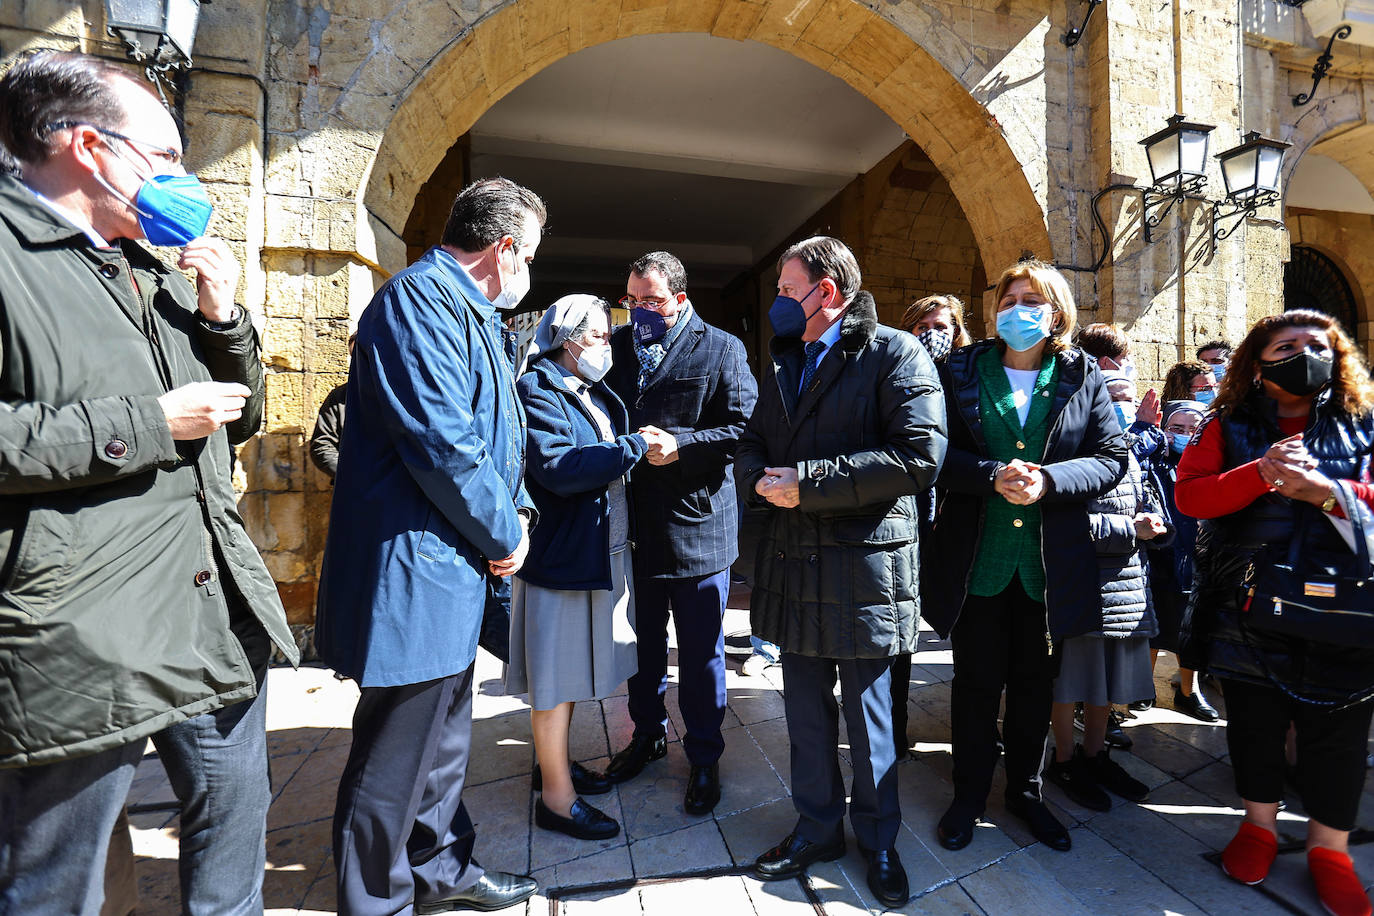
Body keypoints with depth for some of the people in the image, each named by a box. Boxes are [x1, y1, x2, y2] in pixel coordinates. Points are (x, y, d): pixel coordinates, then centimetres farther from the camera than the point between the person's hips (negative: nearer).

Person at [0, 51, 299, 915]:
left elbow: (241, 419, 18)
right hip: (82, 640, -6)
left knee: (236, 832, 21)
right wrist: (147, 423, -16)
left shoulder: (161, 276, 15)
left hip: (219, 613, 7)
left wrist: (223, 317, 4)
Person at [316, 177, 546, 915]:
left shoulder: (470, 311, 17)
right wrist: (504, 534, -12)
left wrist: (515, 508, 7)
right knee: (398, 750, 6)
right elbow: (440, 442, -23)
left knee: (443, 731, 22)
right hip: (413, 570, -11)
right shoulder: (419, 300, -15)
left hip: (450, 569, 11)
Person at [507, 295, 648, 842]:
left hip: (600, 552, 9)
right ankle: (556, 796, 20)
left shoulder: (595, 395, 15)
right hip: (560, 554, -9)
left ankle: (555, 761, 39)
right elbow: (558, 468, -27)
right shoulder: (537, 390, -13)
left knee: (574, 667, 20)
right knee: (556, 677, 4)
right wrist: (637, 445, -24)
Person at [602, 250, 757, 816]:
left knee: (700, 650, 9)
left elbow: (744, 428, -10)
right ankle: (648, 734, 42)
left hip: (697, 523, -4)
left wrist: (680, 445, -21)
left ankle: (704, 757, 30)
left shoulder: (721, 349, -3)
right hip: (636, 522, 4)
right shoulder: (617, 345, 9)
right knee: (644, 639, 20)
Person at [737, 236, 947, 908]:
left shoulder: (895, 353, -7)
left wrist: (807, 481, -20)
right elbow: (751, 444, 18)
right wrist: (760, 479, -7)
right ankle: (817, 829, 39)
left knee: (868, 718, 11)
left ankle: (877, 840, 35)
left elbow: (920, 457, -19)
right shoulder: (786, 362, 16)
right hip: (794, 565, 6)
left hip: (865, 568, -6)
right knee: (806, 712, 17)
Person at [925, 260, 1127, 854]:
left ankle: (1025, 790, 39)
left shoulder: (1082, 377, 5)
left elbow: (1112, 456, -1)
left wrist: (1047, 481, -18)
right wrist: (993, 475, -23)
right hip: (977, 557, -1)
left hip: (1051, 561, 2)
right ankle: (969, 794, 31)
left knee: (1035, 681, 17)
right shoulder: (961, 371, 1)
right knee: (976, 682, 10)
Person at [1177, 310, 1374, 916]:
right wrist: (1260, 474, -22)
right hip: (1246, 609, 0)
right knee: (1253, 722, 13)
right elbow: (1188, 494, -8)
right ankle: (1259, 825, 33)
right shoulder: (1229, 427, 3)